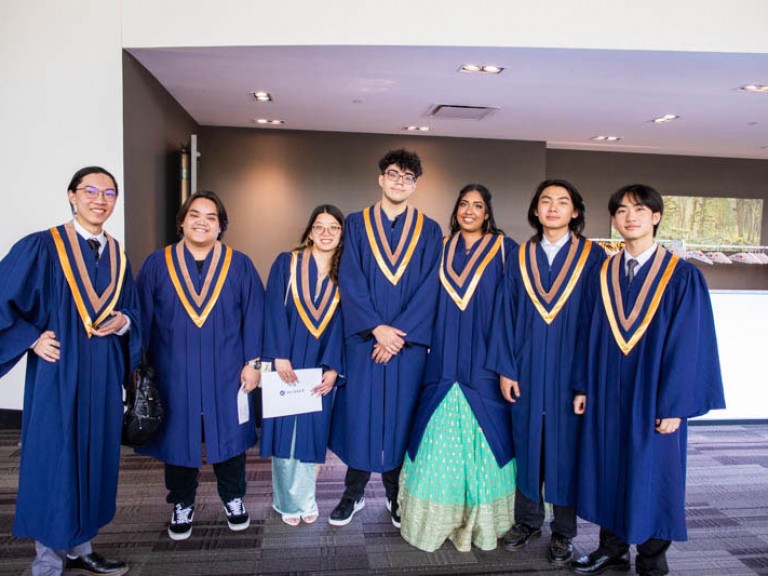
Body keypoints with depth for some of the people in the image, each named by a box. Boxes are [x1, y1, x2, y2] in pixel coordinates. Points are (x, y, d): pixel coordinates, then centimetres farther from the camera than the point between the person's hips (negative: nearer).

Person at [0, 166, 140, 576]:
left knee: (93, 458, 12)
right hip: (57, 374, -5)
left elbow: (131, 311, 15)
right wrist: (33, 339, -14)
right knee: (53, 461, 2)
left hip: (103, 376, 5)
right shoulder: (41, 247, -7)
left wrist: (122, 322, -5)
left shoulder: (118, 256, 9)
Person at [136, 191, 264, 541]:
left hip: (226, 372, 0)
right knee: (178, 436, 11)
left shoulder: (239, 265, 1)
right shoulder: (157, 264, 2)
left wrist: (252, 361, -6)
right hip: (174, 372, 1)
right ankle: (182, 505, 31)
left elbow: (254, 315, -1)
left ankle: (233, 498, 31)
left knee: (229, 434, 10)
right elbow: (142, 318, 3)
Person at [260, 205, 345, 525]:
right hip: (287, 362, -1)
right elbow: (275, 311, -8)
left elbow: (342, 325, -1)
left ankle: (305, 498, 23)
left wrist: (332, 368, -9)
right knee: (285, 429, 3)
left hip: (321, 367, 2)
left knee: (312, 430, 8)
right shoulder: (286, 264, 0)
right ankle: (287, 501, 19)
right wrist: (280, 355, -16)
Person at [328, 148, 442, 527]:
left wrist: (399, 333, -12)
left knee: (401, 417, 8)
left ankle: (396, 495, 25)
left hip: (409, 341, 1)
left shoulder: (429, 231, 5)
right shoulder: (357, 224, 4)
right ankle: (354, 493, 22)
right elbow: (350, 282, -5)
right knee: (358, 415, 4)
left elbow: (429, 289, -3)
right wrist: (378, 328, -15)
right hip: (363, 339, 0)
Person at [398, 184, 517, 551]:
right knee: (440, 440, 5)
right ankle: (440, 518, 20)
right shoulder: (443, 248, 11)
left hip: (484, 359, -2)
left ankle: (482, 519, 20)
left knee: (481, 436, 3)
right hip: (445, 359, 3)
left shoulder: (504, 248, 1)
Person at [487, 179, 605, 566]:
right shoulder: (521, 257, 5)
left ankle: (563, 531, 25)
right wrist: (505, 368, -2)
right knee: (527, 442, 11)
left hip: (571, 370, -2)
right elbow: (507, 314, 3)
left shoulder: (592, 256, -2)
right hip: (527, 369, 2)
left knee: (566, 446, 7)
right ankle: (527, 520, 30)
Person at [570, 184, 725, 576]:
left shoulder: (682, 277, -8)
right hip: (607, 396, 4)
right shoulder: (603, 275, 5)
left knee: (651, 479, 8)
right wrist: (583, 386, 4)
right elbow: (589, 334, 7)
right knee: (608, 473, 13)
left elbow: (688, 344, -11)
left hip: (653, 400, -4)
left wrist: (674, 406, -13)